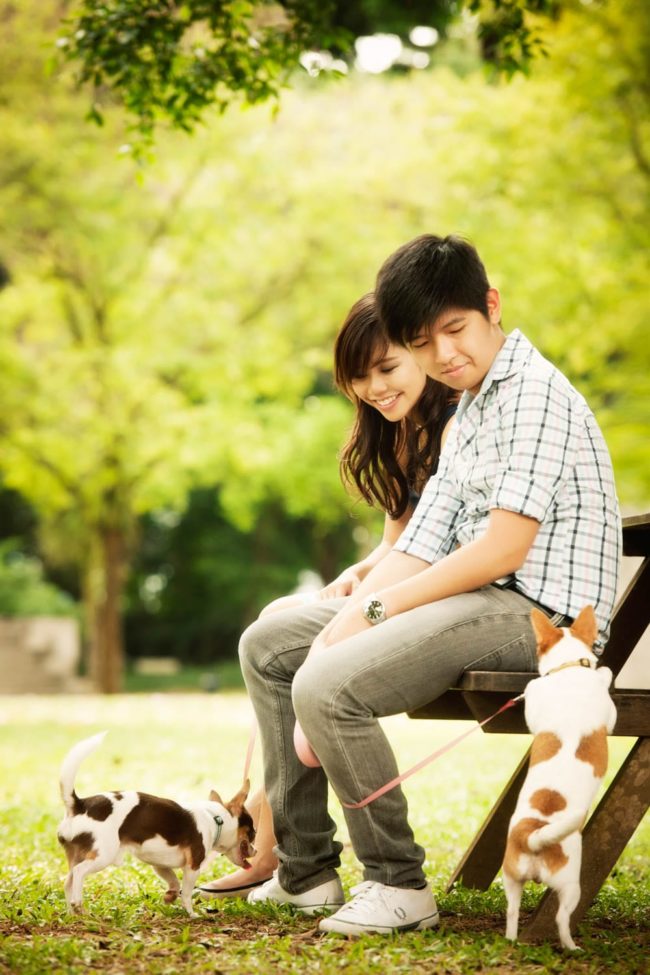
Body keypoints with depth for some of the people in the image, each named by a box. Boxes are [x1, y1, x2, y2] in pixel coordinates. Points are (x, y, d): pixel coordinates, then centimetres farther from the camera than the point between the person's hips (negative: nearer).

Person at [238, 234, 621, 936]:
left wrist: (377, 608, -12)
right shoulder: (467, 417, 20)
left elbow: (503, 547, -19)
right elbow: (418, 552, 12)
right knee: (267, 645, 13)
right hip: (474, 599, 11)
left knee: (325, 687, -28)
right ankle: (304, 869, 13)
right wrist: (341, 625, -5)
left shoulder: (533, 392, -11)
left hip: (538, 613, -10)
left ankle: (399, 885, -10)